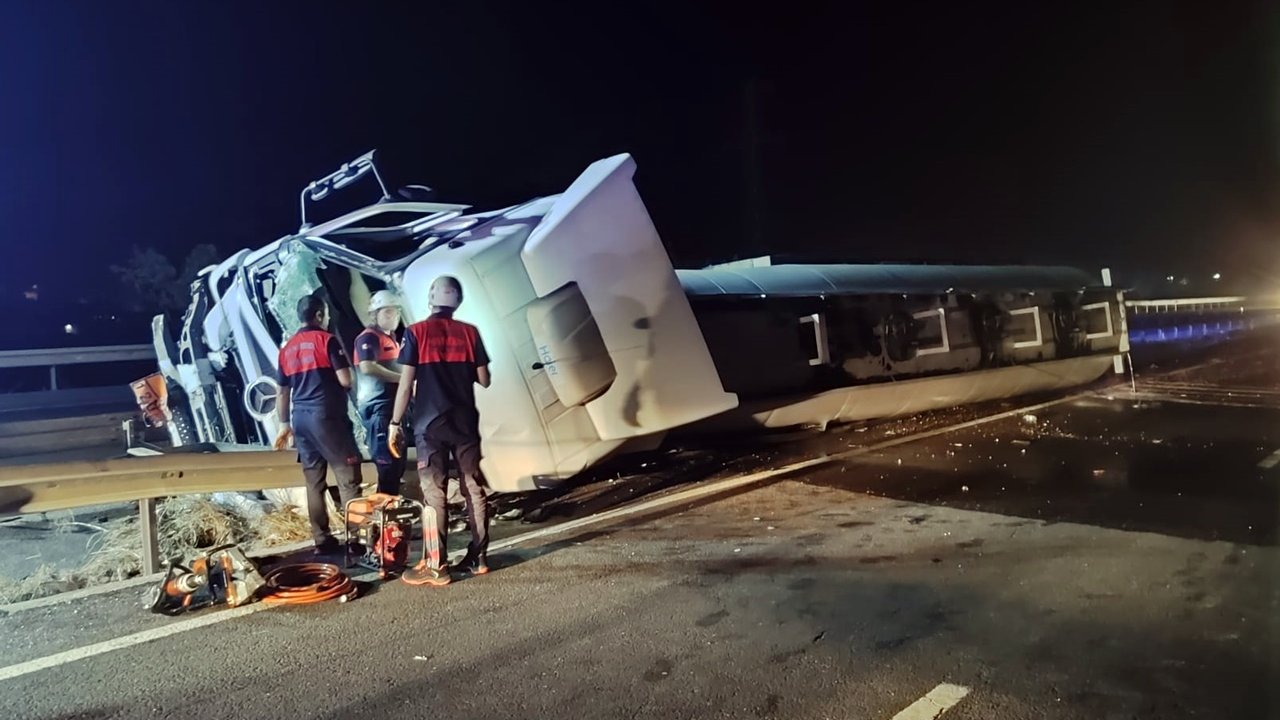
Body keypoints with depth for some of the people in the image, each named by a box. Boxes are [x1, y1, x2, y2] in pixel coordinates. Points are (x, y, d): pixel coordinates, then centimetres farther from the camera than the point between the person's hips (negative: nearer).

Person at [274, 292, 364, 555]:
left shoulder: (287, 348, 15)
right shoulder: (327, 340, -5)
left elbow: (283, 393, 17)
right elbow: (346, 380, -12)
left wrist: (284, 424, 24)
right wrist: (346, 367, 9)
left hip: (301, 419, 7)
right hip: (327, 416, -7)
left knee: (314, 481, 9)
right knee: (347, 476, -4)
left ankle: (322, 540, 12)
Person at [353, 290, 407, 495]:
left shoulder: (391, 339, 22)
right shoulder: (368, 337, -8)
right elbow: (367, 367, -24)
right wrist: (401, 377, -20)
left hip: (393, 405, 10)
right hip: (378, 407, -10)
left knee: (397, 462, 13)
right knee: (388, 462, -11)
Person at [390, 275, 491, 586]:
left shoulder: (416, 332, -4)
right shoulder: (469, 332, 3)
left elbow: (406, 383, -7)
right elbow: (484, 380, 4)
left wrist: (395, 422, 1)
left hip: (430, 423, -3)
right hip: (465, 421, 3)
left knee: (434, 492, -2)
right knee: (473, 487, 7)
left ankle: (436, 567, 0)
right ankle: (478, 557, 13)